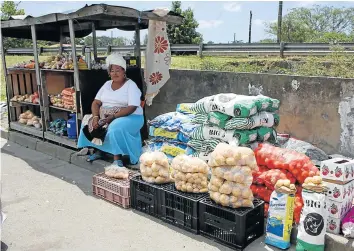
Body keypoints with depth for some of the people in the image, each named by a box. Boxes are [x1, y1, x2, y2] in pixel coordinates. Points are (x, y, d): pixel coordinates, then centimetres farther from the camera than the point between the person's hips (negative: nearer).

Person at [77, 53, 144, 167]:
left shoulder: (131, 85, -9)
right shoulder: (107, 84, 10)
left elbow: (132, 108, -20)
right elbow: (96, 103, 6)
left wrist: (112, 117, -27)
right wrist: (96, 117, -14)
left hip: (130, 117, -7)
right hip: (105, 117, 7)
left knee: (115, 127, -35)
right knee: (89, 123, -9)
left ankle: (117, 158, -23)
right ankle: (98, 150, 6)